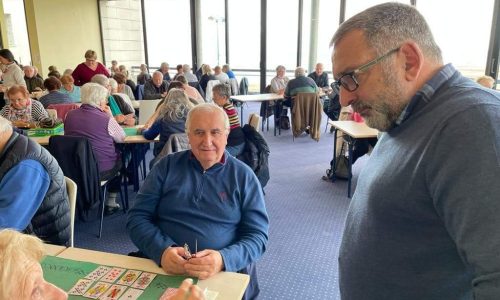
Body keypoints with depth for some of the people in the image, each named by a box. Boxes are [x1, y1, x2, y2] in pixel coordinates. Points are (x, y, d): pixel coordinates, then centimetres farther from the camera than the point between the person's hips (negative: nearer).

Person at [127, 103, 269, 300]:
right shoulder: (166, 166, 7)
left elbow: (257, 235, -1)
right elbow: (137, 217, 4)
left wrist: (223, 260, -20)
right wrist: (162, 250, -15)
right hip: (162, 266, 1)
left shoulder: (243, 176, 2)